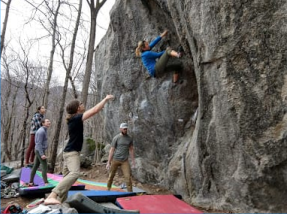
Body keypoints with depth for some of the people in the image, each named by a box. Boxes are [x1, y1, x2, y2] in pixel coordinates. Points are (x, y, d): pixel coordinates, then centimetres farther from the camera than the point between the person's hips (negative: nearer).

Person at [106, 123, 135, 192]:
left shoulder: (129, 138, 4)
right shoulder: (116, 138, -6)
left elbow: (131, 149, 11)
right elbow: (112, 150, -6)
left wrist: (133, 161, 6)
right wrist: (108, 162, -7)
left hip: (125, 161, 2)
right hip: (115, 160, -2)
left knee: (128, 177, -9)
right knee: (111, 176, 11)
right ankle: (108, 189, 35)